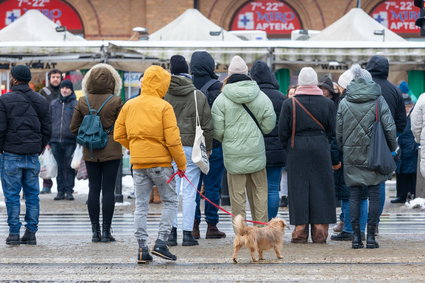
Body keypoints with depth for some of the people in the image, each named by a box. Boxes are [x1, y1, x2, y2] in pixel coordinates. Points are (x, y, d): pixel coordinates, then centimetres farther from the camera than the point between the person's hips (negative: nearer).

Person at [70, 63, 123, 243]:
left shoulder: (82, 102, 0)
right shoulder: (116, 101, -9)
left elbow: (74, 128, 5)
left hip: (91, 152, 3)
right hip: (111, 151, -3)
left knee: (93, 189, 7)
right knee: (108, 189, 0)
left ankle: (95, 231, 7)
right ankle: (106, 231, 0)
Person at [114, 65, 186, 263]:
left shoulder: (129, 106, 6)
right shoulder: (164, 107, -9)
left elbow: (118, 135, 9)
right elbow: (173, 140, -12)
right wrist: (181, 164, -3)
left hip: (138, 163, 4)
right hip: (160, 161, -4)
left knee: (141, 205, 8)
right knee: (170, 202, 8)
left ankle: (142, 248, 4)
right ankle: (161, 242, -2)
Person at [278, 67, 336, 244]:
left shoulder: (290, 104, -5)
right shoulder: (327, 103, 0)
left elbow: (283, 131, -3)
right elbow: (332, 130, 3)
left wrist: (288, 147, 12)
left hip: (297, 149, -1)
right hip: (321, 149, 1)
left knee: (298, 189, 3)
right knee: (320, 188, 5)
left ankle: (300, 230, 1)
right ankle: (320, 230, 5)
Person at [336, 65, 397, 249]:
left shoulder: (344, 103, 2)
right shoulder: (379, 101, -3)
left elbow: (338, 132, 4)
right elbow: (390, 128, -5)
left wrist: (343, 150, 16)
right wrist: (392, 148, 9)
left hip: (351, 154, 2)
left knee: (354, 195, 5)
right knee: (374, 195, 3)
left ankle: (356, 236, 2)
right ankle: (371, 236, 0)